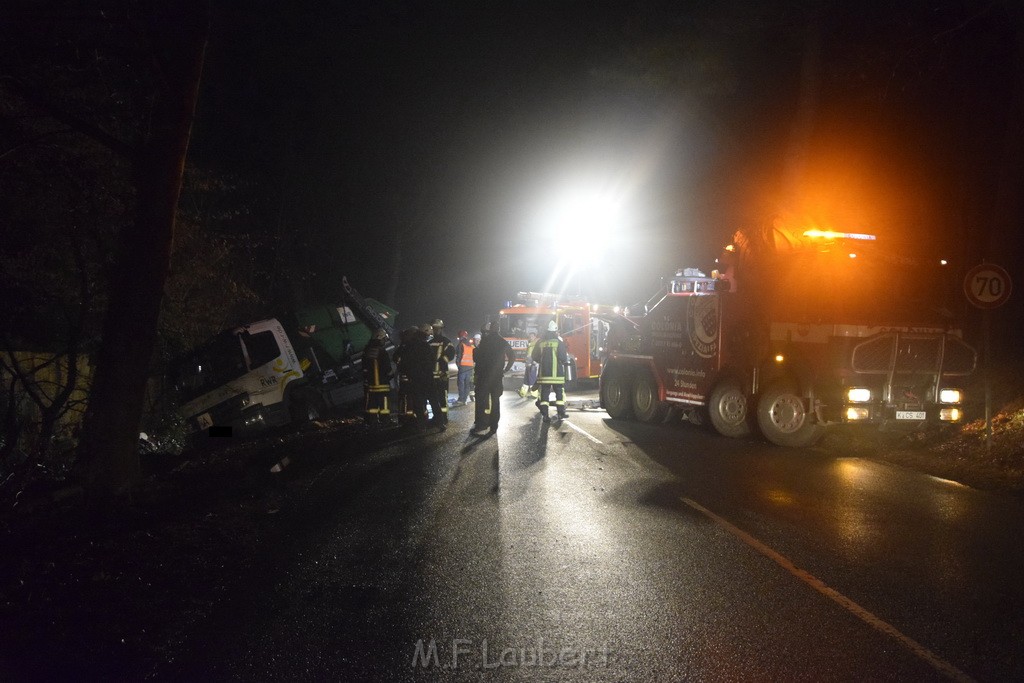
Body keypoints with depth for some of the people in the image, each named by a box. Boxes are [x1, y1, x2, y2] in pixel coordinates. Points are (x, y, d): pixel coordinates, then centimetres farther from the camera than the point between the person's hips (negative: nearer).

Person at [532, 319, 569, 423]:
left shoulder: (540, 342, 4)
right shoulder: (559, 342, -7)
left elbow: (535, 357, 10)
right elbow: (563, 357, -11)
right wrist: (566, 361, 11)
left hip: (544, 373, 3)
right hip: (557, 373, -3)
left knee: (544, 394, 5)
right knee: (559, 393, 7)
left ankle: (544, 415, 2)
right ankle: (561, 414, 7)